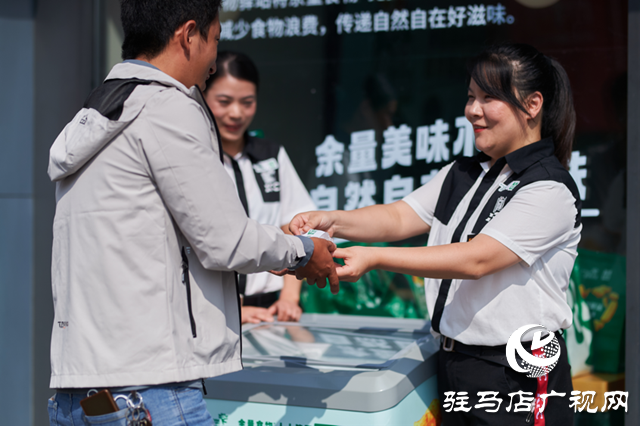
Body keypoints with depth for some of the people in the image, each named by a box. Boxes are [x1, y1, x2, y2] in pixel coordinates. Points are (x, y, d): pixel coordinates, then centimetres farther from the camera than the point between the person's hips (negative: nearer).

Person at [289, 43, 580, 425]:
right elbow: (400, 217, 6)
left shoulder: (551, 190, -15)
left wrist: (375, 258, -30)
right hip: (454, 365, 7)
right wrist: (333, 222, -13)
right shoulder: (463, 174, 11)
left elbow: (476, 259, -24)